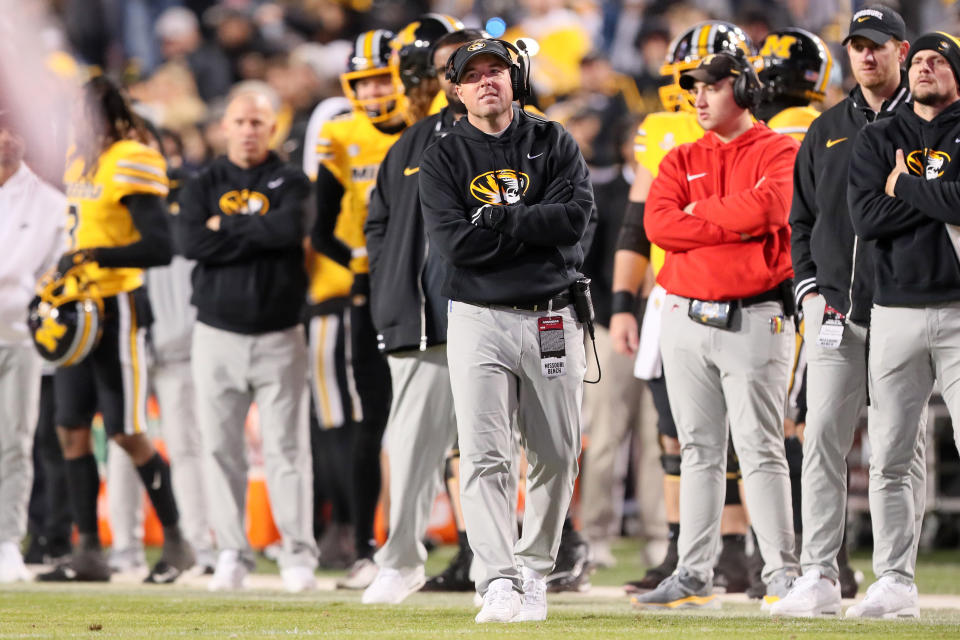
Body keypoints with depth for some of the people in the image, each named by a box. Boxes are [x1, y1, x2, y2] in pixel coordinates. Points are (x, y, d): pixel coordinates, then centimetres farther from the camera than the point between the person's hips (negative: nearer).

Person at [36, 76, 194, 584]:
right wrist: (63, 276, 15)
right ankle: (88, 551, 8)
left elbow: (160, 247, -19)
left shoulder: (131, 165, -14)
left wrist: (97, 257, -24)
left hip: (118, 308, -9)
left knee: (127, 435, -6)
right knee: (72, 430, 5)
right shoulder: (80, 161, 13)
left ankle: (175, 541, 8)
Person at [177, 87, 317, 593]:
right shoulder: (203, 187, 8)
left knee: (286, 447, -4)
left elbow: (292, 228, -18)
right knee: (220, 448, 2)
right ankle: (231, 554, 8)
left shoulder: (291, 183, 4)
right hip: (217, 334, 2)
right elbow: (191, 243, -11)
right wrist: (261, 236, -12)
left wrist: (228, 228, -10)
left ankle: (299, 555, -1)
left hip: (279, 337, -2)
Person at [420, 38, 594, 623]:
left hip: (552, 318, 2)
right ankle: (500, 582, -18)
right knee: (483, 456, -13)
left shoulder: (554, 145, 6)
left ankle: (535, 574, 21)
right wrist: (534, 230, -11)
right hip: (479, 319, -1)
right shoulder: (444, 159, 3)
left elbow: (575, 217, -10)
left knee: (558, 458, 6)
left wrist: (498, 220, -12)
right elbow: (453, 241, -12)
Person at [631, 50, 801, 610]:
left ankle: (783, 574, -6)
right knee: (699, 452, 7)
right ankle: (694, 576, 9)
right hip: (687, 319, 5)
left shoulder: (778, 152, 1)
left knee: (761, 449, -8)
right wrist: (735, 223, -10)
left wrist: (697, 214, -6)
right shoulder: (682, 161, 14)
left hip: (755, 322, -5)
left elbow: (769, 206, -19)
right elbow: (659, 225, -3)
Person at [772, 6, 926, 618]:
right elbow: (802, 218, 19)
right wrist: (810, 289, 5)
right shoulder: (827, 131, 15)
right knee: (823, 439, -5)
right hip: (837, 309, 3)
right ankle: (819, 577, -5)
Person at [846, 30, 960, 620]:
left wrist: (905, 188, -5)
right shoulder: (877, 140, 13)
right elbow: (866, 217, -4)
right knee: (890, 459, 2)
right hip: (896, 310, 3)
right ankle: (895, 583, 8)